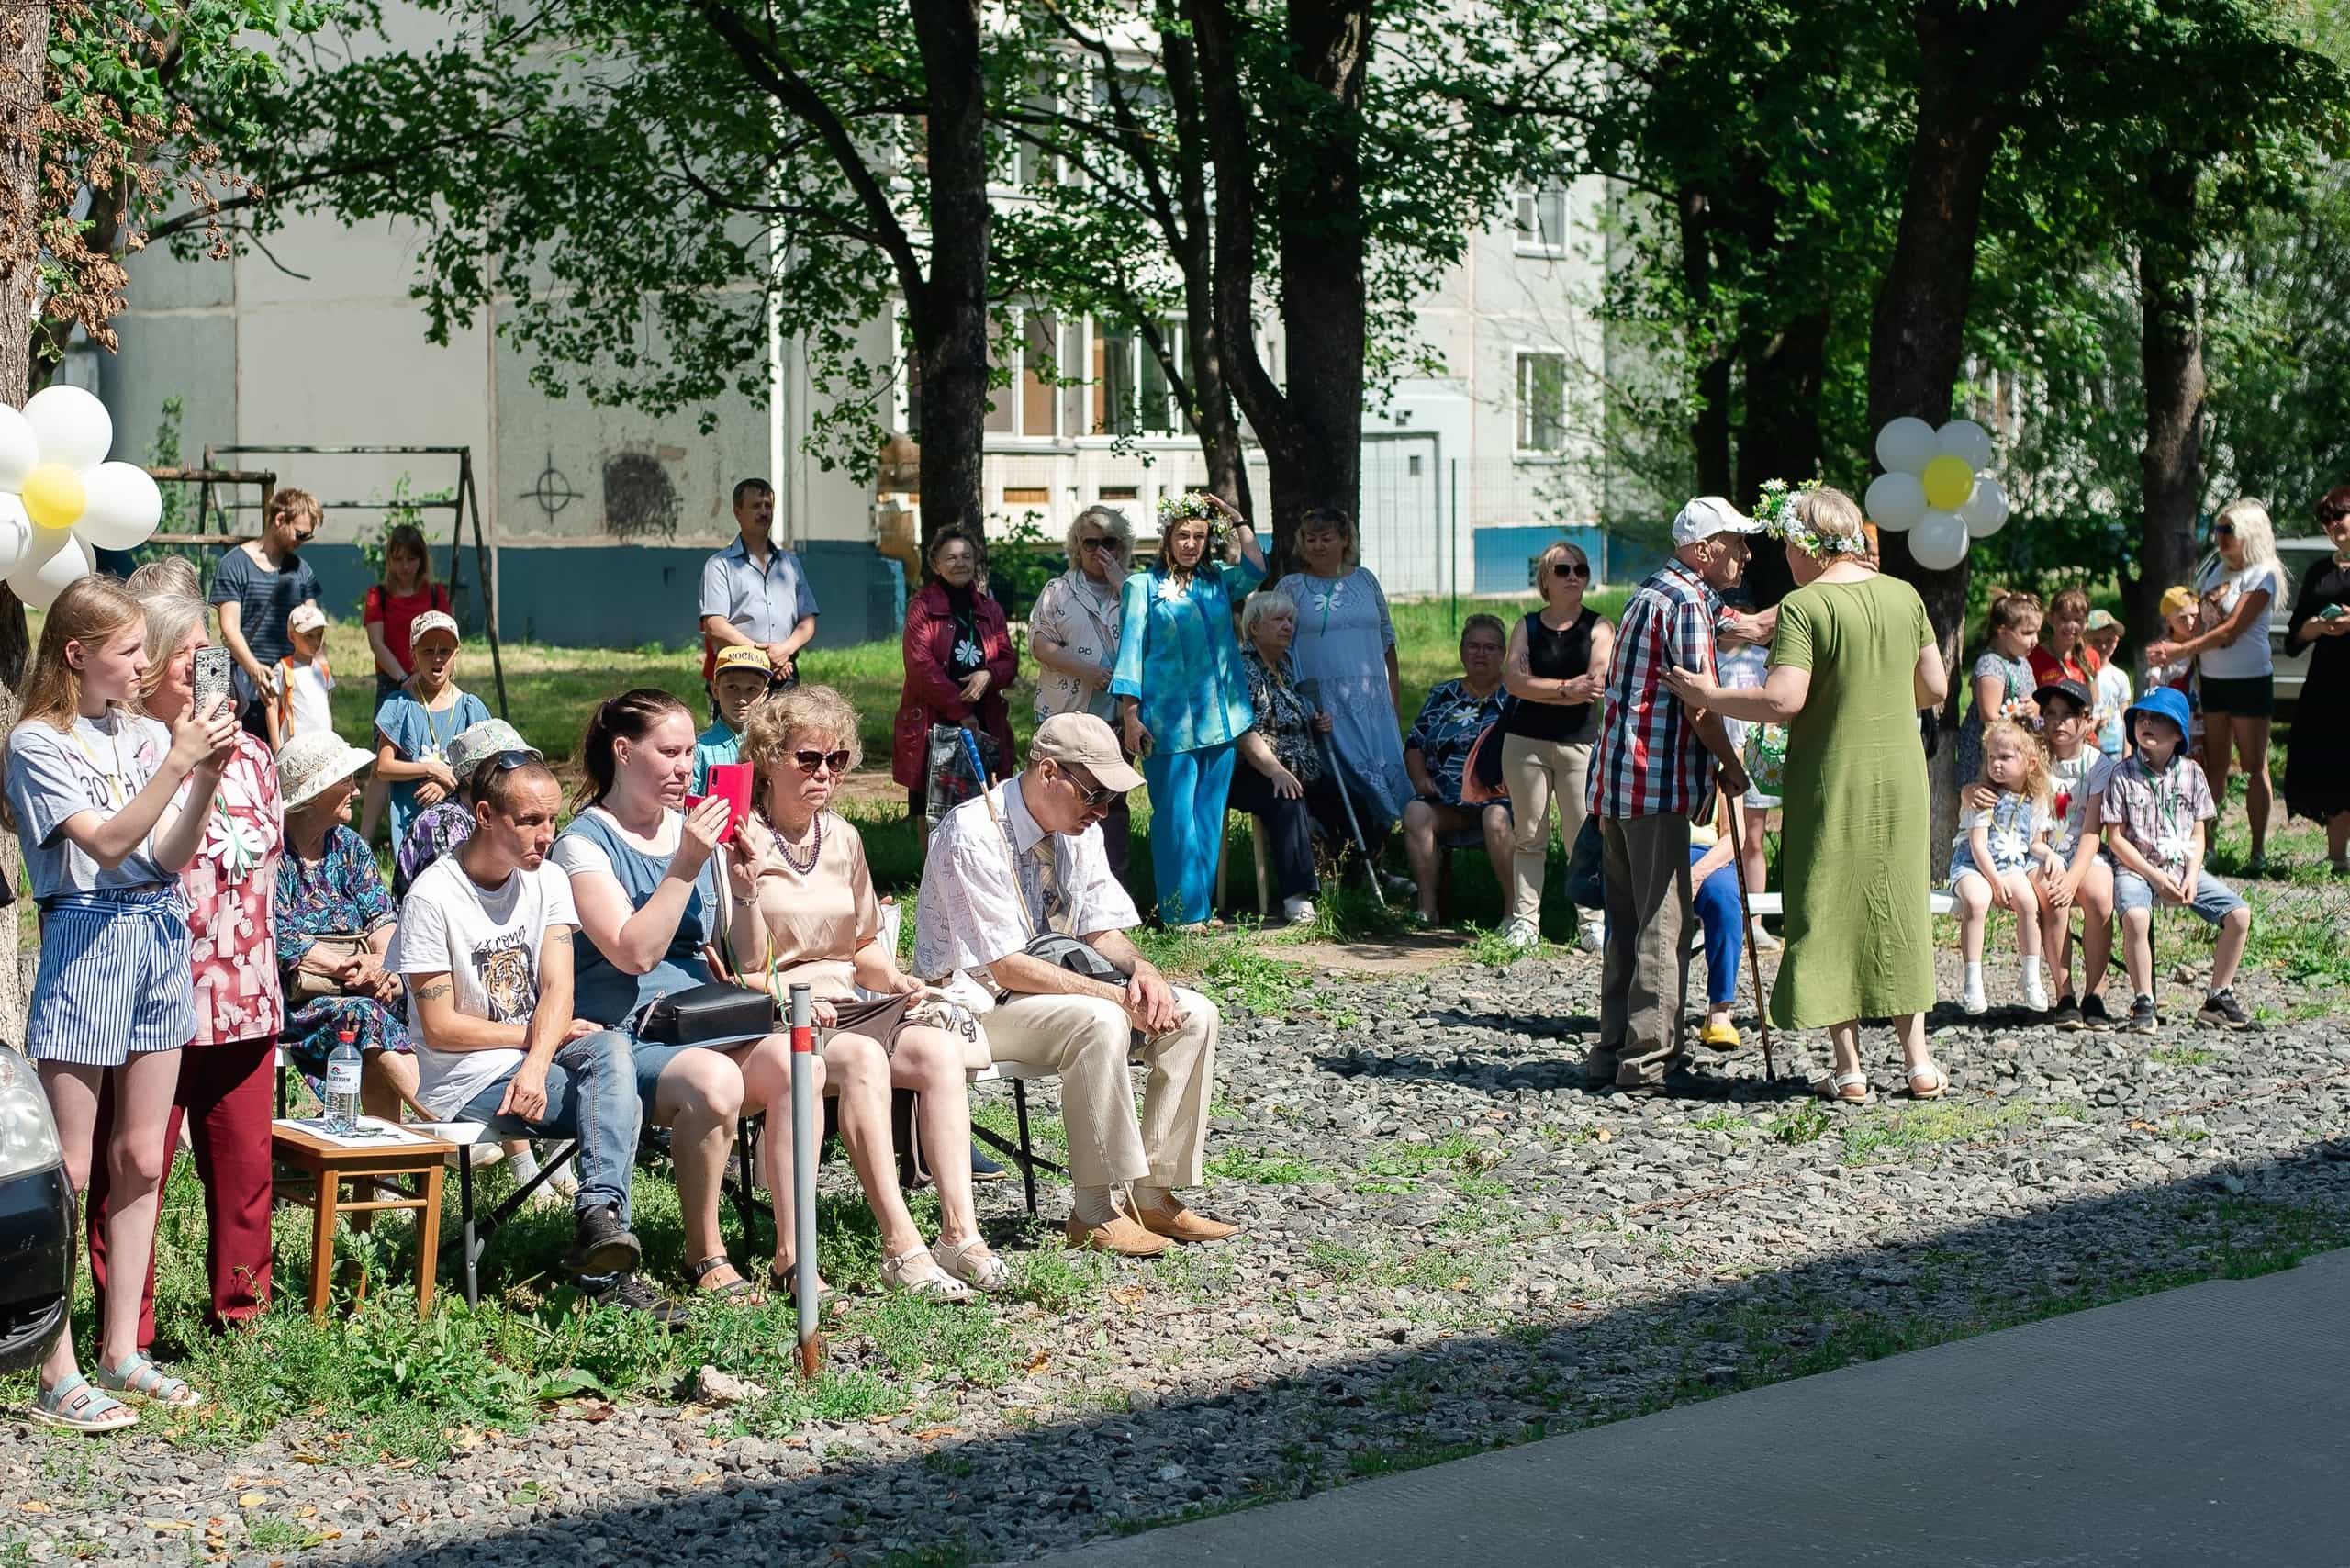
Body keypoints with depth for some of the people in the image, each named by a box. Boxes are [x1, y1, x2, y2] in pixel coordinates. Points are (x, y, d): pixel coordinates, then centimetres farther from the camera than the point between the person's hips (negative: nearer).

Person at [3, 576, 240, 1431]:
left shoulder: (148, 734, 8)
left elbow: (171, 857, 3)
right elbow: (105, 842, -16)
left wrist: (207, 775, -11)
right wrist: (177, 764, -23)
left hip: (159, 938, 6)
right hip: (85, 941, -6)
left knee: (141, 1159, 10)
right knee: (69, 1168, -4)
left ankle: (120, 1350, 20)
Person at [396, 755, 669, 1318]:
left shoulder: (548, 881, 5)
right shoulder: (433, 898, -11)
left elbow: (557, 991, -7)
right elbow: (440, 1029, -12)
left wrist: (536, 1066, -26)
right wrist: (536, 1035, -7)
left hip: (532, 1062, 5)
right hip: (466, 1082, -5)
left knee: (611, 1048, -29)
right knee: (617, 1099, -26)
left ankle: (600, 1215, -42)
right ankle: (609, 1269, -30)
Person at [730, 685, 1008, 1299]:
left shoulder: (843, 839, 17)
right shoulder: (740, 842, -4)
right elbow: (740, 970, -7)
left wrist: (895, 980, 4)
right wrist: (748, 884, -21)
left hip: (850, 1005, 6)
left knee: (941, 1047, -23)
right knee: (863, 1058, -35)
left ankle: (960, 1231, -31)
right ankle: (901, 1245, -40)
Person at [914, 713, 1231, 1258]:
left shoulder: (1080, 830, 4)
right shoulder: (971, 835, -21)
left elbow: (1102, 931, 9)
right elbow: (1006, 968, -24)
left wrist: (1141, 969, -15)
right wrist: (1116, 994, -26)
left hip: (1058, 984, 8)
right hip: (975, 1001, -8)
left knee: (1194, 1015, -9)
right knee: (1100, 1022, -34)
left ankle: (1152, 1193, -8)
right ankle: (1099, 1211, -27)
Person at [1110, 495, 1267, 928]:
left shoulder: (1217, 580, 13)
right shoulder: (1143, 587, 2)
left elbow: (1255, 569, -5)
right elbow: (1131, 650, 0)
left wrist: (1237, 520, 1)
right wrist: (1130, 716, -5)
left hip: (1219, 718, 4)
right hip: (1169, 721, -4)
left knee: (1209, 816, 7)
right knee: (1175, 816, -5)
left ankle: (1202, 907, 14)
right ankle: (1180, 912, 0)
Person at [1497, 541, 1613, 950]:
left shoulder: (1599, 628, 4)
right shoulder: (1527, 626, 10)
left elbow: (1596, 685, -10)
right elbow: (1514, 679, -5)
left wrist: (1539, 690, -9)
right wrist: (1566, 689, -13)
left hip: (1579, 742, -2)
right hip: (1526, 741, 2)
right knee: (1529, 836, 4)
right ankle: (1525, 920, 6)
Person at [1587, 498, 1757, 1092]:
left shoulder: (1653, 592, 20)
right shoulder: (1687, 601, -11)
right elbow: (1701, 708, -13)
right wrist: (1734, 769, 0)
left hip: (1617, 777, 10)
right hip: (1657, 782, -10)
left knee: (1627, 920, 13)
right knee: (1663, 923, -7)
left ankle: (1614, 1049, 17)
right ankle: (1647, 1058, -8)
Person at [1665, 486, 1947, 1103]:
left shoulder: (1804, 605, -13)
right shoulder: (1903, 595, 4)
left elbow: (1782, 702, -22)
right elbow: (1935, 688, 10)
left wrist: (1704, 694, -11)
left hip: (1830, 781, -5)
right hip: (1901, 781, 5)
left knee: (1829, 914, 4)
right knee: (1897, 912, 15)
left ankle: (1849, 1067, 4)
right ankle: (1918, 1060, 17)